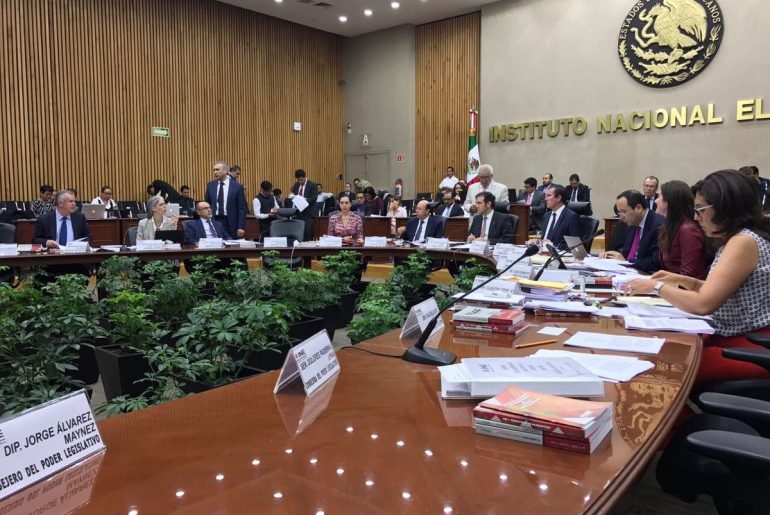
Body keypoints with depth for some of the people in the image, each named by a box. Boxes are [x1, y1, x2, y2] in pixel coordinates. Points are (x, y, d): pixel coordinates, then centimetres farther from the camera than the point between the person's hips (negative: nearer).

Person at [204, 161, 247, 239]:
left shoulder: (237, 187, -3)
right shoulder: (210, 185, 8)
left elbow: (242, 209, -3)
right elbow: (207, 205, 15)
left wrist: (241, 227, -10)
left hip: (231, 223, -2)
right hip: (214, 221, 2)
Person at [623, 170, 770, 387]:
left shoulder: (745, 241, -20)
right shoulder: (737, 238, 11)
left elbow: (704, 304, -22)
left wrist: (657, 287, -10)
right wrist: (683, 281, 7)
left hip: (750, 348, -9)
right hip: (732, 339, 9)